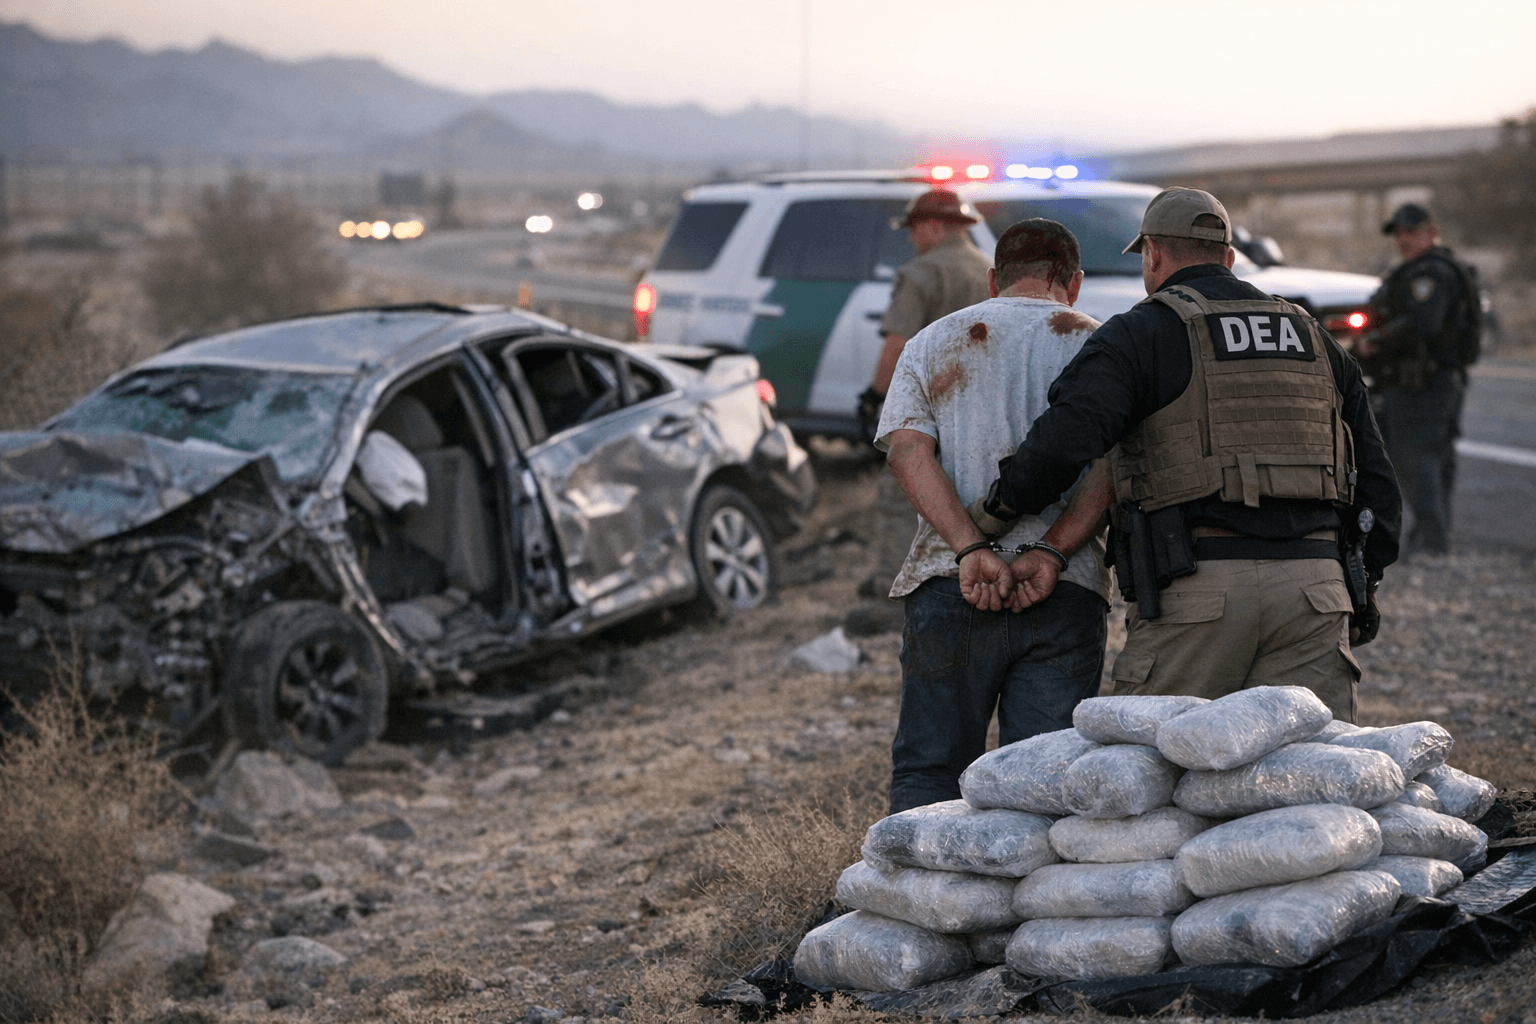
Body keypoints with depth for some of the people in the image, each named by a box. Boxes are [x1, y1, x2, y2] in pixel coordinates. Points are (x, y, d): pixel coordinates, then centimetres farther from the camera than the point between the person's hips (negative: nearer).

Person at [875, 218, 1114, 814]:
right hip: (1067, 595, 0)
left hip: (949, 587, 0)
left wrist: (970, 549, -12)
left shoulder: (931, 344, 15)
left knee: (927, 770, 8)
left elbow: (907, 450, -2)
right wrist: (1048, 554, -12)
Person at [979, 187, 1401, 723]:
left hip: (1199, 584, -5)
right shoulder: (1317, 341, 22)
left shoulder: (1138, 334, 3)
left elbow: (1062, 443, -13)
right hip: (1314, 585, 5)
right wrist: (1364, 582, 27)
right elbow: (1376, 477, 22)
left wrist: (1001, 503, 3)